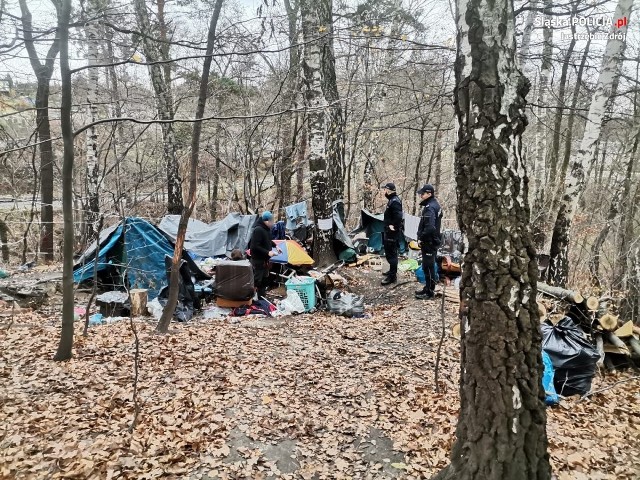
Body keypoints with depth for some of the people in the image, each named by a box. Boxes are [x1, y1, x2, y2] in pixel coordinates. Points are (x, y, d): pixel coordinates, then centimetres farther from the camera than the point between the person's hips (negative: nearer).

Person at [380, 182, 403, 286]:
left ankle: (392, 276, -1)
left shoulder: (394, 201, -21)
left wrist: (394, 226, -22)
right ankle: (392, 271, 35)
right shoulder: (392, 200, 13)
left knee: (391, 253, -6)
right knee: (390, 252, 22)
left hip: (392, 232, -11)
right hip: (389, 231, 11)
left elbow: (398, 216, -31)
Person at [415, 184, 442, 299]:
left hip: (429, 242, -10)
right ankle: (428, 288, 27)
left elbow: (429, 227, -31)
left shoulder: (429, 207, -21)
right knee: (430, 266, 17)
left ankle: (429, 292, 5)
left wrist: (421, 238, -19)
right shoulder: (435, 205, 12)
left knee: (428, 267, -2)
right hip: (433, 241, 10)